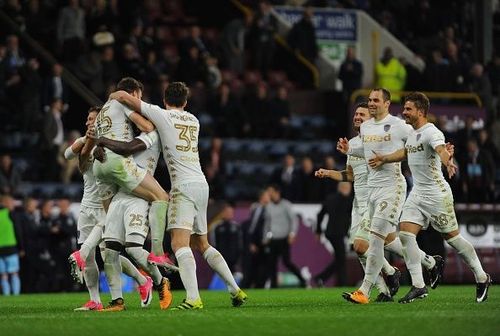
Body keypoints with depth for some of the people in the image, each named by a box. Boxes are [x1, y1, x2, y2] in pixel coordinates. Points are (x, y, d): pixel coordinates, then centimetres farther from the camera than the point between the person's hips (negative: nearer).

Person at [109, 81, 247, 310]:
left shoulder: (162, 115, 0)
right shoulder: (193, 120, 18)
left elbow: (124, 96, 0)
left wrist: (112, 96, 21)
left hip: (184, 185, -7)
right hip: (201, 183, 7)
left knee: (179, 242, -17)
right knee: (201, 244, 18)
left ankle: (193, 298, -32)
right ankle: (236, 290, 16)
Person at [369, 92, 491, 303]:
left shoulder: (431, 132, -17)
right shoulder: (412, 132, 11)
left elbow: (441, 149, -39)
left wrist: (448, 162, -59)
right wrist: (384, 159, 35)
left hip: (437, 193, -8)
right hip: (417, 193, 8)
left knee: (452, 237, 1)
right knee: (405, 234, -7)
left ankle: (482, 277, 19)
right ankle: (418, 286, -5)